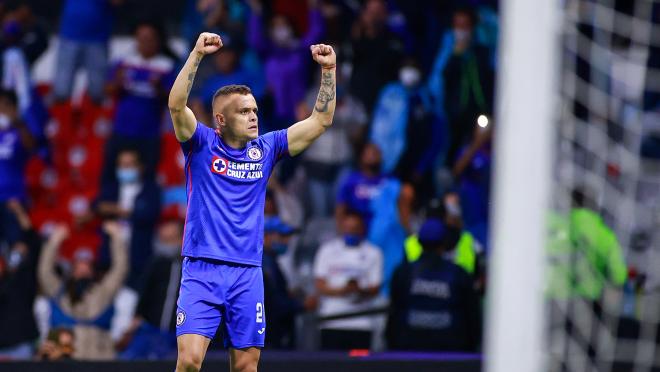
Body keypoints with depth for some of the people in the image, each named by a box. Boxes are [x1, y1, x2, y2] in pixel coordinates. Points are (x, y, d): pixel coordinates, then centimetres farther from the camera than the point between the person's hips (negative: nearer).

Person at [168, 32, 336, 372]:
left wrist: (328, 70, 0)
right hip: (202, 270, -3)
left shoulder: (265, 149, 11)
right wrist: (196, 55, -24)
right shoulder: (202, 145, 1)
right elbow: (176, 105, -16)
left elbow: (320, 121, 10)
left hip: (248, 275, 3)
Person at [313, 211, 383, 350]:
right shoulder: (327, 250, 8)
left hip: (361, 323, 0)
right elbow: (320, 286, 2)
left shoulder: (373, 253, 6)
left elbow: (375, 289, 0)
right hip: (332, 323, 0)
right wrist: (341, 291, -18)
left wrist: (360, 291, -23)